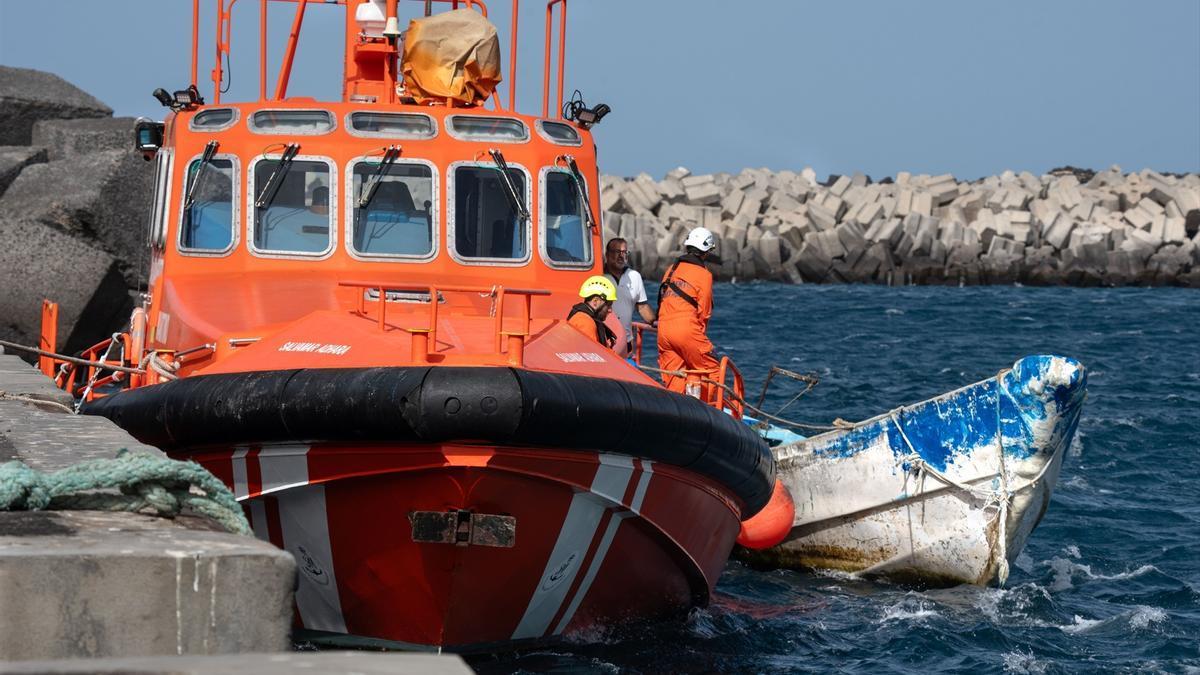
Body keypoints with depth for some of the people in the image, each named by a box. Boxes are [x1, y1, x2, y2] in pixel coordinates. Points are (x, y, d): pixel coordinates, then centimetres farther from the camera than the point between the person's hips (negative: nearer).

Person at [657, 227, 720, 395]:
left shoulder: (671, 269, 17)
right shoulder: (703, 274, -1)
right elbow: (704, 311, 0)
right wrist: (700, 333, 15)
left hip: (663, 330, 6)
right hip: (687, 329, -6)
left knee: (673, 380, 8)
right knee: (710, 369, 6)